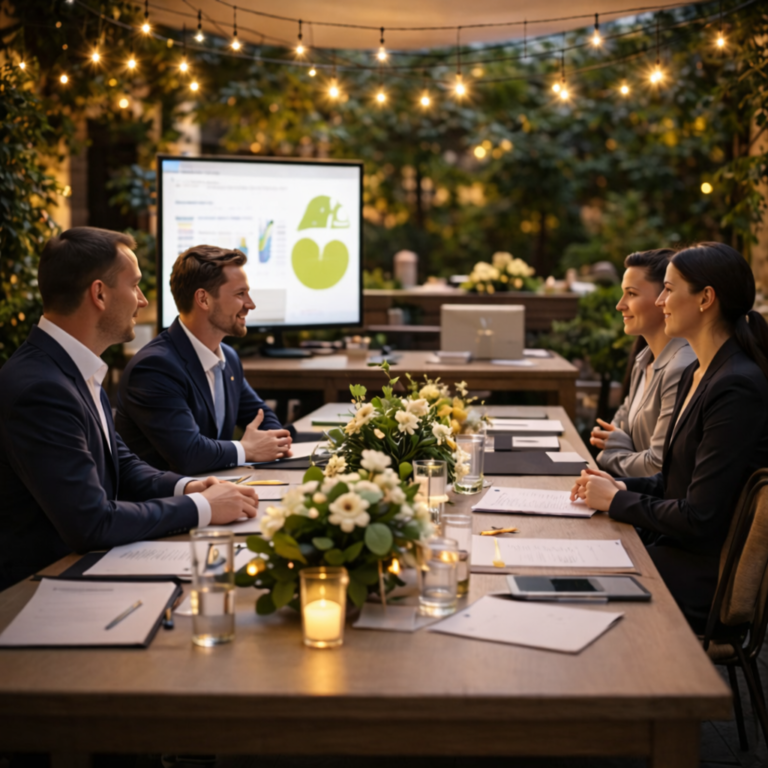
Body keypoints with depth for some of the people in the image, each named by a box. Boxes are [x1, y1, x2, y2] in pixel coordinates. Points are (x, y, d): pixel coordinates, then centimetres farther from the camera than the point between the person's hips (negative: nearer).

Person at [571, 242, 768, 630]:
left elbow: (700, 517, -22)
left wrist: (617, 500, -11)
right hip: (672, 548, 9)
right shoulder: (697, 374, 10)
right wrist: (623, 486, 2)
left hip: (701, 579, -9)